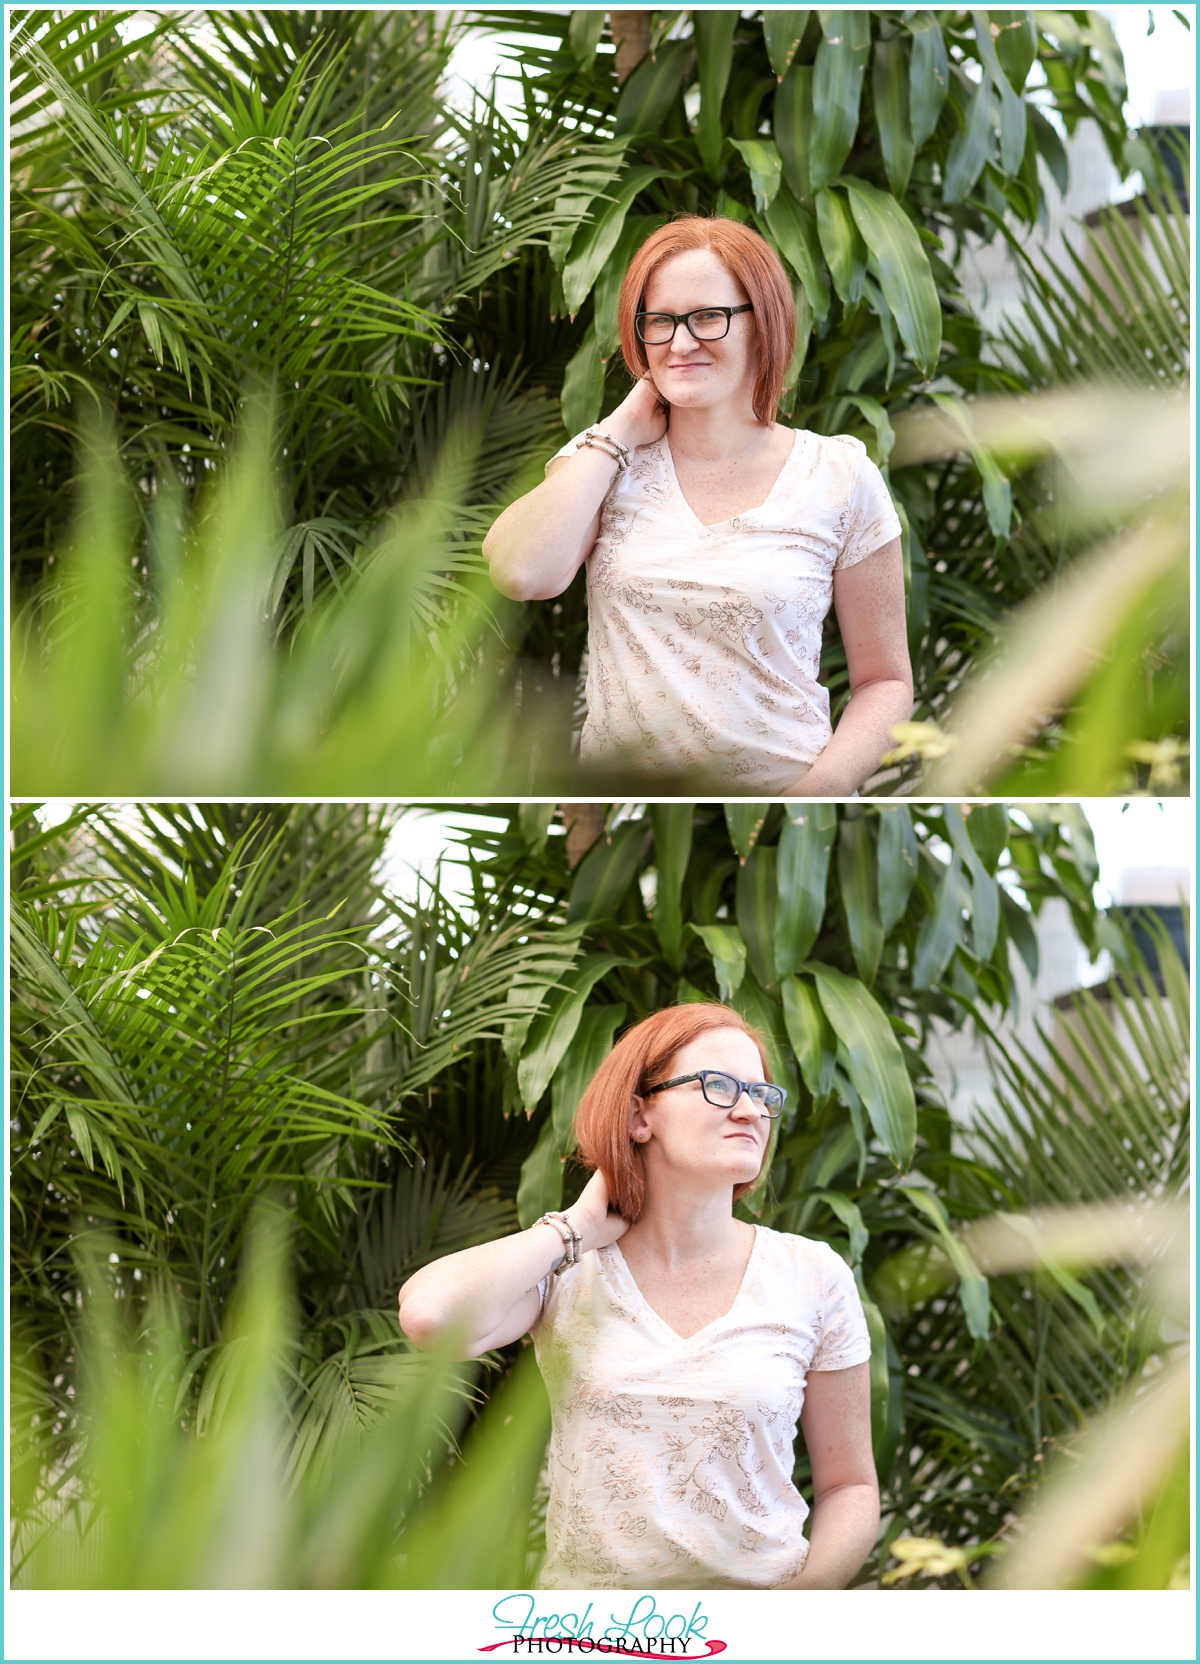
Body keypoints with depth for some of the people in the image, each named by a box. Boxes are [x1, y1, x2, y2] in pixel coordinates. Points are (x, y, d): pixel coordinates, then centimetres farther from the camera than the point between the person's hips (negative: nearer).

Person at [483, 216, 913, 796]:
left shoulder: (840, 477, 3)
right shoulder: (601, 461, 9)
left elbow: (885, 682, 6)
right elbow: (520, 575, -11)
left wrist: (820, 790, -13)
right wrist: (620, 431, -2)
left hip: (776, 793, -1)